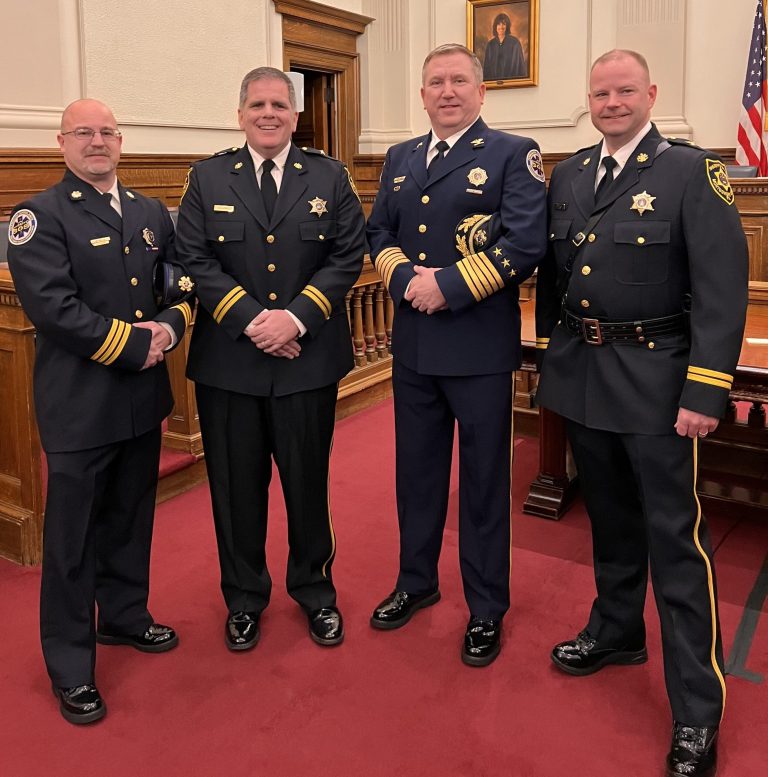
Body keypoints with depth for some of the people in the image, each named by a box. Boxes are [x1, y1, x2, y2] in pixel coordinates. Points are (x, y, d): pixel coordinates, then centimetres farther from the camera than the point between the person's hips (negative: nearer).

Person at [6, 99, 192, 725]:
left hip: (143, 397, 6)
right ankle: (71, 667, 21)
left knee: (131, 520, 20)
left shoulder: (151, 213, 13)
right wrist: (134, 345, -17)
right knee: (73, 537, 5)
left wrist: (171, 325, -11)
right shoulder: (39, 217, -7)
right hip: (79, 403, -6)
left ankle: (124, 617, 41)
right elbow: (52, 306, -18)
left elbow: (184, 281, 10)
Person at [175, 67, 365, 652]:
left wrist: (297, 317, -14)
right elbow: (196, 260, -3)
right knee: (237, 486, 9)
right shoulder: (208, 177, 6)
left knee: (309, 481, 11)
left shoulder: (329, 177, 6)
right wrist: (251, 320, -15)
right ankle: (244, 599, 29)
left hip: (309, 358, 0)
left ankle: (315, 591, 31)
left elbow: (349, 256, -2)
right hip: (228, 359, 1)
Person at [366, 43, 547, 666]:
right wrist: (406, 278, -9)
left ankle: (486, 609, 23)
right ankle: (417, 581, 37)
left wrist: (449, 286, -18)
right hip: (412, 343, 5)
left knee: (483, 479, 6)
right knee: (416, 470, 17)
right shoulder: (400, 159, 14)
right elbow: (379, 232, 11)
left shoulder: (514, 154, -3)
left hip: (480, 346, -5)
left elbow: (525, 243, -14)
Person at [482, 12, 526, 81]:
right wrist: (485, 80, 2)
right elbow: (486, 66, 11)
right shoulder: (490, 44, 8)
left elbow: (521, 64, -2)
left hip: (512, 79, -2)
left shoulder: (514, 42, -2)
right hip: (493, 80, 3)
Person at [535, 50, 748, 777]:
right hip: (581, 373, 5)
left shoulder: (691, 170, -8)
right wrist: (549, 351, 14)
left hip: (654, 378, -5)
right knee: (609, 515, 19)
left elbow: (723, 287, -13)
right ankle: (617, 630, 40)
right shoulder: (567, 175, 9)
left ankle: (697, 708, 10)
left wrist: (705, 390, -18)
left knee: (674, 536, -1)